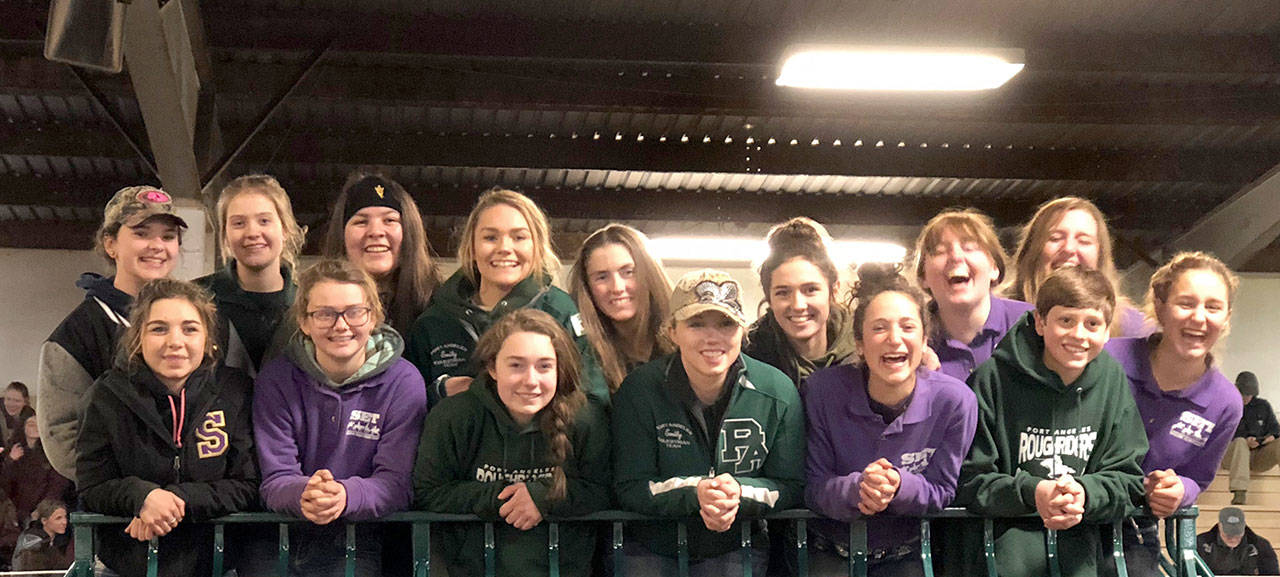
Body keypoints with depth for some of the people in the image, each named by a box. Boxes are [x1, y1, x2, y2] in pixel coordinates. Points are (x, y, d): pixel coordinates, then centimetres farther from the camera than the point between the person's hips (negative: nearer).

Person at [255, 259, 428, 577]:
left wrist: (345, 495, -32)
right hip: (288, 536, 1)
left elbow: (396, 483, -10)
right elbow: (274, 480, -5)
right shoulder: (275, 380, 2)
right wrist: (303, 494, -30)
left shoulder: (404, 382, -1)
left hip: (361, 541, -1)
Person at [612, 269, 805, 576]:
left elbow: (790, 487, -1)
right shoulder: (639, 390, -10)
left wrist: (739, 493, -22)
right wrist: (695, 493, -27)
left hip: (736, 545, 1)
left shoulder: (778, 392, -5)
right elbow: (629, 488, -10)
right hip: (651, 547, -1)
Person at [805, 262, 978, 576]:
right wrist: (855, 489, -27)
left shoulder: (955, 400, -9)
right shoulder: (825, 390, -10)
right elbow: (813, 486, -6)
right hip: (832, 552, -1)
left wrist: (899, 486, -25)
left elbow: (942, 492, -3)